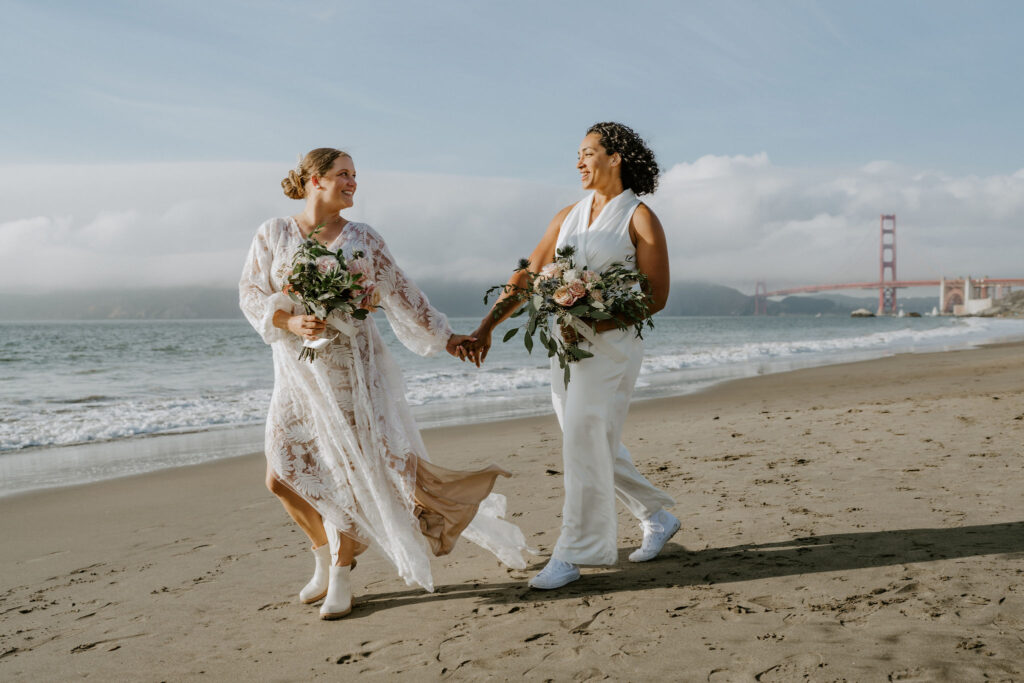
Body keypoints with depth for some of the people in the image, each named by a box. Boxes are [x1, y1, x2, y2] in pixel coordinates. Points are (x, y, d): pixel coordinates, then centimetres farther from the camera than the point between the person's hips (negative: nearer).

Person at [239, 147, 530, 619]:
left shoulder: (361, 240, 3)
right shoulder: (273, 234, 2)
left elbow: (401, 295, 10)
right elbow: (250, 293, 2)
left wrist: (442, 337, 14)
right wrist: (290, 321, -15)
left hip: (350, 370, -1)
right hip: (296, 372, 1)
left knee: (350, 474, -3)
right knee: (281, 477, 1)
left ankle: (341, 579, 16)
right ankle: (325, 560, 26)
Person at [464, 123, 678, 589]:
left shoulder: (639, 218, -3)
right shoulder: (568, 217, 14)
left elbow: (655, 297, -8)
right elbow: (527, 278, 12)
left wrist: (594, 323, -19)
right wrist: (485, 328, 4)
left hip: (612, 344, -6)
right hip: (564, 344, 7)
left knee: (586, 445, -10)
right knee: (596, 448, 12)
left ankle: (573, 554, 0)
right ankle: (656, 516, 31)